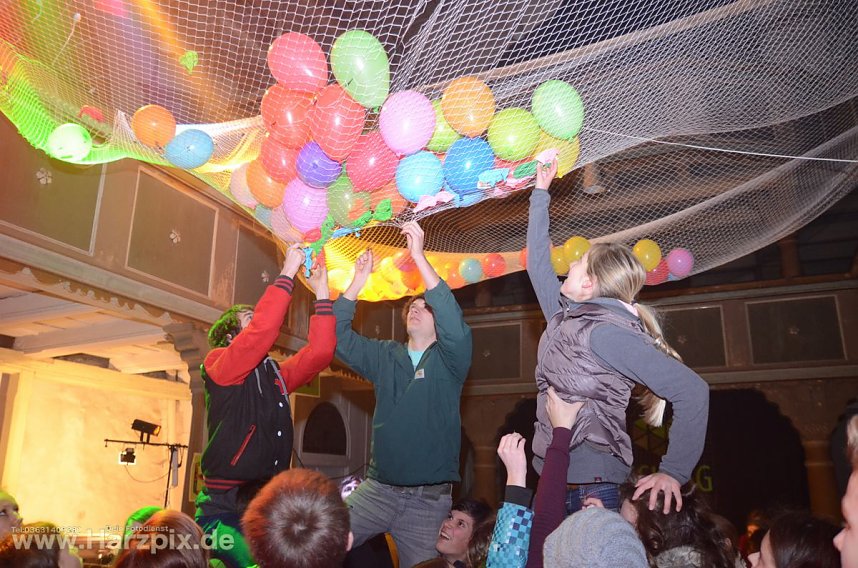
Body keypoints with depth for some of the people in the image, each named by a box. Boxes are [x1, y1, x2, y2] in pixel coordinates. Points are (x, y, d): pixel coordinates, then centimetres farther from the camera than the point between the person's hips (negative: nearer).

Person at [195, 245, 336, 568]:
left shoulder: (276, 374, 13)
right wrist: (288, 272, -16)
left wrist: (321, 292, 1)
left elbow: (319, 352, 1)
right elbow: (263, 330, -22)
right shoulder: (219, 365, -5)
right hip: (225, 510, -6)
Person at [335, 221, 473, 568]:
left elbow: (455, 327, -22)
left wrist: (419, 257, -27)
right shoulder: (384, 356, 9)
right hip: (377, 489, 3)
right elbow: (339, 336, 1)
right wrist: (359, 281, -11)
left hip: (429, 499, -2)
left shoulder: (449, 360, -2)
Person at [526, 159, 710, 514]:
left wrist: (674, 472, -20)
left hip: (592, 489, -8)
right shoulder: (564, 318, 7)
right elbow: (537, 262, 21)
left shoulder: (606, 331, -16)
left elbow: (691, 390, -20)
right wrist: (540, 193, 25)